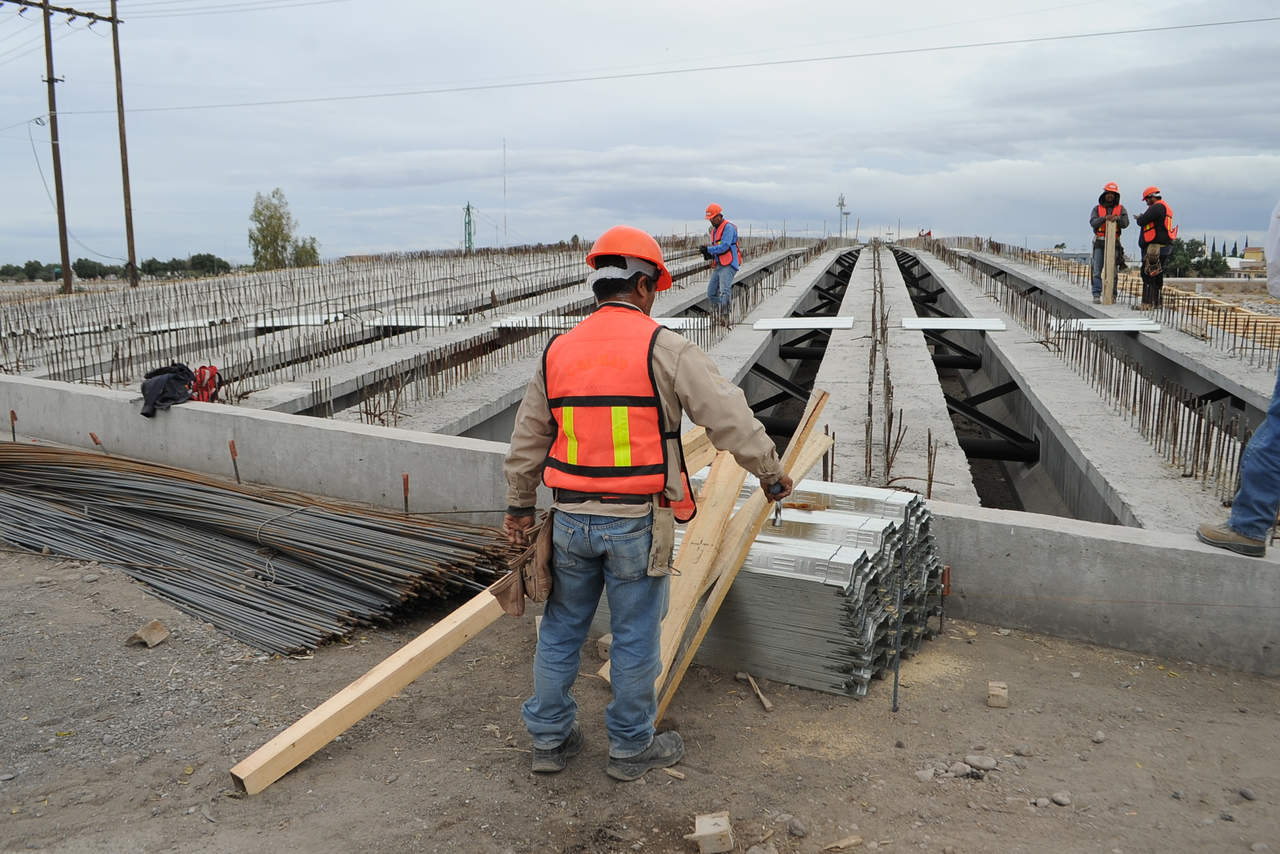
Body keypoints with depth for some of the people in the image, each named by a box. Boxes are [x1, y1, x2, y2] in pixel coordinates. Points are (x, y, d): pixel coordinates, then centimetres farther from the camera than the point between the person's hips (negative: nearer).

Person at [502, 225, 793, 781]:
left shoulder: (557, 351, 6)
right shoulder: (662, 348, -10)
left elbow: (527, 441, 13)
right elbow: (729, 418, -12)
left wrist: (519, 506, 24)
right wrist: (771, 474, 2)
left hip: (572, 520, 5)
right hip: (637, 523, -4)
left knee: (561, 627, 18)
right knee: (635, 637, 10)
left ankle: (549, 737, 31)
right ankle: (631, 747, 26)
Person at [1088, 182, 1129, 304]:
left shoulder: (1121, 209, 7)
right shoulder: (1097, 209, 7)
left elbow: (1125, 224, -7)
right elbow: (1093, 223, -10)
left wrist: (1117, 218, -28)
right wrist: (1105, 218, -28)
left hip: (1113, 243, 0)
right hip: (1099, 243, 0)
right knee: (1097, 270, -5)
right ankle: (1097, 295, -4)